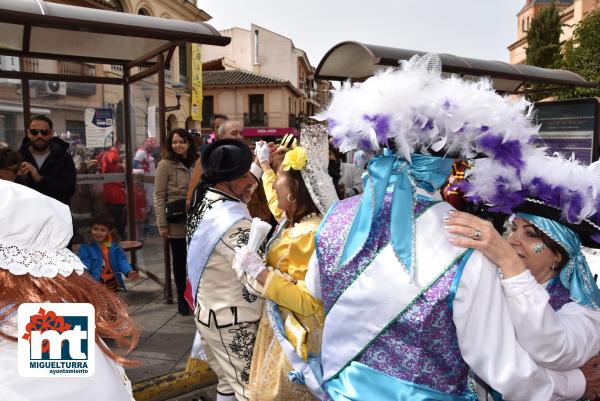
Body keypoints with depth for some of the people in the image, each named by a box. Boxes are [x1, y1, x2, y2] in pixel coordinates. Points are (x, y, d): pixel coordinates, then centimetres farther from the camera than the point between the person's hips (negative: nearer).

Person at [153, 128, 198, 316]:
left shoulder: (196, 163, 10)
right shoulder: (166, 165, -4)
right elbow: (159, 196, -7)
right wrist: (162, 224, -13)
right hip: (177, 223, -3)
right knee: (180, 261, 8)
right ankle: (182, 299, 23)